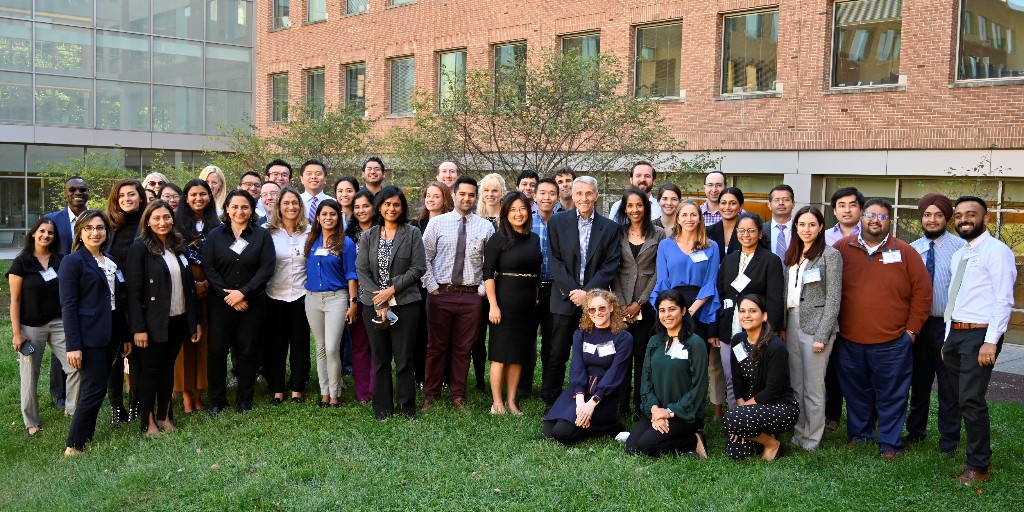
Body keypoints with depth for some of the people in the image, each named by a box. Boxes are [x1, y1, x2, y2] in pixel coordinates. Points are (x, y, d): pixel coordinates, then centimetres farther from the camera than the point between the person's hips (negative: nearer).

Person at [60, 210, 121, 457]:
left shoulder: (110, 261, 14)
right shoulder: (73, 261, -7)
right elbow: (68, 306, -12)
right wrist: (73, 345, -18)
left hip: (109, 335, 7)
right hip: (88, 336, -7)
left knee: (96, 388, 11)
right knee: (94, 390, -7)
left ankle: (86, 437, 21)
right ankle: (73, 446, 3)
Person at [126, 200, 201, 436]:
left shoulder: (179, 246, 9)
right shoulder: (140, 248, -9)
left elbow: (189, 285, 12)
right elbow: (133, 291, -13)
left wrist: (195, 320, 10)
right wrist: (138, 328, -17)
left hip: (178, 320, 5)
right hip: (153, 323, -5)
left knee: (168, 368, 13)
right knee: (150, 370, 5)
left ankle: (164, 416, 24)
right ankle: (148, 422, 15)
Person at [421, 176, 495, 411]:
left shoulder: (485, 227, 4)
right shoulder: (437, 223, 2)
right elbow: (424, 258, 2)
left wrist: (484, 289, -2)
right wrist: (431, 286, -3)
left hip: (472, 295, 1)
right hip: (441, 293, 0)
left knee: (464, 348, 8)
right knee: (436, 346, 7)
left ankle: (458, 396, 20)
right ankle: (430, 394, 20)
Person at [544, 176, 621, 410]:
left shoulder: (610, 227, 5)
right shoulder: (557, 222, 5)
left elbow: (610, 266, -1)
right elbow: (555, 260, -1)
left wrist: (587, 292, -11)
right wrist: (572, 291, -10)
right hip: (565, 299, 0)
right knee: (557, 354, 4)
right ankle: (550, 402, 16)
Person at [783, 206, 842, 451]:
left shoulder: (830, 255, -6)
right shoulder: (792, 255, 13)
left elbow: (833, 299, -10)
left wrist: (822, 335, -15)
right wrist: (783, 326, 9)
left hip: (815, 324, -6)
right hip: (792, 323, 6)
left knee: (813, 387, 0)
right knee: (795, 384, 11)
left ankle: (812, 438, 11)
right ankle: (798, 433, 22)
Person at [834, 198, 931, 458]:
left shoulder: (905, 252, 0)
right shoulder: (842, 248, 3)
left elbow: (923, 292, 3)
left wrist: (911, 329, -1)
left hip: (892, 342, -2)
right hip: (850, 341, 2)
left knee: (891, 396, 5)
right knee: (856, 393, 13)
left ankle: (890, 443, 17)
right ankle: (859, 434, 29)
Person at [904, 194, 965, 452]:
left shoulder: (961, 247, -9)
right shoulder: (911, 249, 5)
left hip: (948, 324, -4)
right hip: (918, 324, 4)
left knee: (948, 385, 6)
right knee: (919, 382, 17)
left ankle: (949, 438, 21)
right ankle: (916, 430, 33)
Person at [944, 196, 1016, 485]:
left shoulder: (996, 251, -9)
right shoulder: (958, 255, 17)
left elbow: (1003, 300, -15)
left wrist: (991, 342, -21)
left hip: (979, 334, -8)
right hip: (955, 333, 8)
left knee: (971, 401, -8)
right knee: (959, 398, 12)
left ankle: (979, 466, 4)